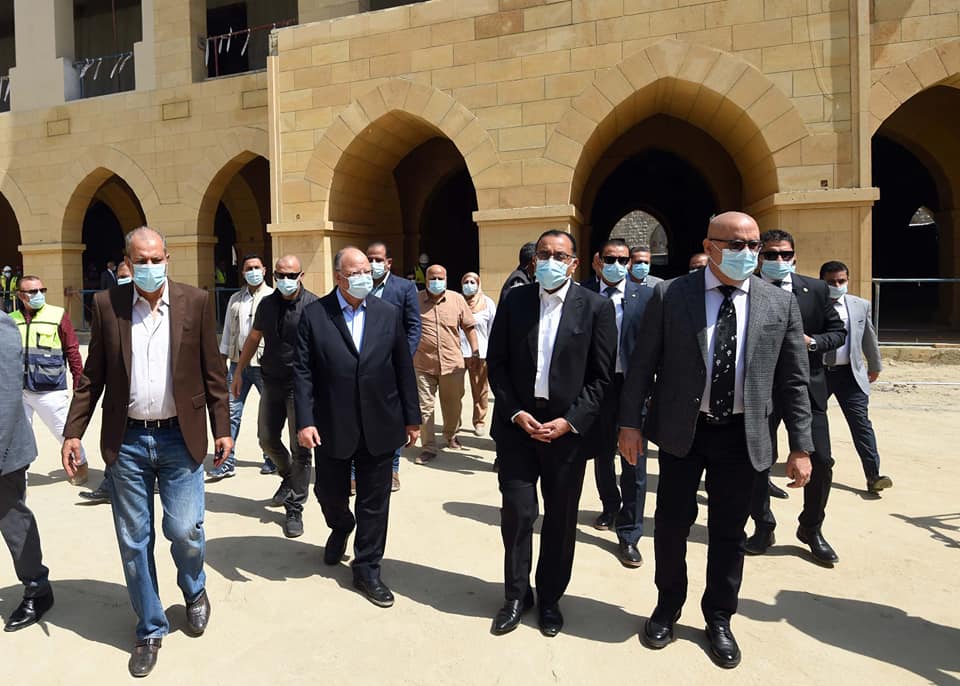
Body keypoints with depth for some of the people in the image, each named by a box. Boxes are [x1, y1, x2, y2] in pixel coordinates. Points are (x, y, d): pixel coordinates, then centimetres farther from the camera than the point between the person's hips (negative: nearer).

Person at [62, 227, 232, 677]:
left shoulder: (196, 302, -2)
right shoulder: (107, 305, 1)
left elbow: (213, 371, 0)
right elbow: (92, 375, 6)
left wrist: (222, 429, -3)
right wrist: (73, 432, 1)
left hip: (180, 439, -1)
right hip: (127, 441, 2)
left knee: (184, 531, 0)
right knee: (133, 540, 10)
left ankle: (194, 590, 35)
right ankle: (150, 629, 29)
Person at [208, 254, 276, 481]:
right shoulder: (235, 300, 14)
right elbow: (228, 330, 17)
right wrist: (223, 360, 12)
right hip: (238, 362, 4)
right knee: (231, 411, 2)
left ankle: (271, 458, 21)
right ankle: (227, 462, 9)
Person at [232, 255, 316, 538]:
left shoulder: (312, 305, -10)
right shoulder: (267, 304, 7)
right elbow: (253, 338, 17)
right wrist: (238, 372, 16)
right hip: (272, 383, 5)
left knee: (299, 449, 1)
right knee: (267, 440, 14)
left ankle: (294, 509, 13)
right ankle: (289, 477, 43)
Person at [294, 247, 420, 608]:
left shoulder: (389, 314, 3)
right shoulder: (314, 315, -3)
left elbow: (404, 369, 5)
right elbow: (303, 372, -6)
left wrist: (412, 418, 5)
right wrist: (305, 421, -13)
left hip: (379, 427, 1)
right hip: (332, 427, -1)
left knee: (374, 503, 9)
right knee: (329, 493, 15)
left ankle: (367, 569, 27)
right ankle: (341, 527, 50)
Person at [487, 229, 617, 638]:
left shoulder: (596, 307, -3)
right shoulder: (514, 301, 3)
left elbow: (601, 376, -3)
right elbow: (496, 363, 3)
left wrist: (569, 421, -11)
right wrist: (516, 413, -7)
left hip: (568, 427, -1)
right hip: (519, 422, 1)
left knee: (561, 517, 10)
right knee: (516, 511, 3)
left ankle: (550, 597, 29)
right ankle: (516, 594, 24)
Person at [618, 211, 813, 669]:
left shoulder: (780, 304, 0)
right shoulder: (669, 296, -6)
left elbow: (792, 382, 2)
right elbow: (642, 365, -3)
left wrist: (801, 447, 0)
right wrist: (631, 423, -6)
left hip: (743, 436, 1)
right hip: (682, 431, -1)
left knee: (729, 531, 12)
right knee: (671, 523, 11)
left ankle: (719, 619, 34)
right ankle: (668, 607, 35)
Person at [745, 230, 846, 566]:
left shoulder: (816, 289, 2)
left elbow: (838, 332, 6)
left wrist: (812, 342, -11)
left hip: (806, 386, 2)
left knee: (821, 461, 3)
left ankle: (811, 529, 25)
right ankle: (763, 528, 27)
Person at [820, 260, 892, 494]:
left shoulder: (861, 305, 5)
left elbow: (869, 338, 16)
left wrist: (875, 366, 25)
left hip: (850, 373, 1)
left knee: (861, 422, -6)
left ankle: (873, 475, -6)